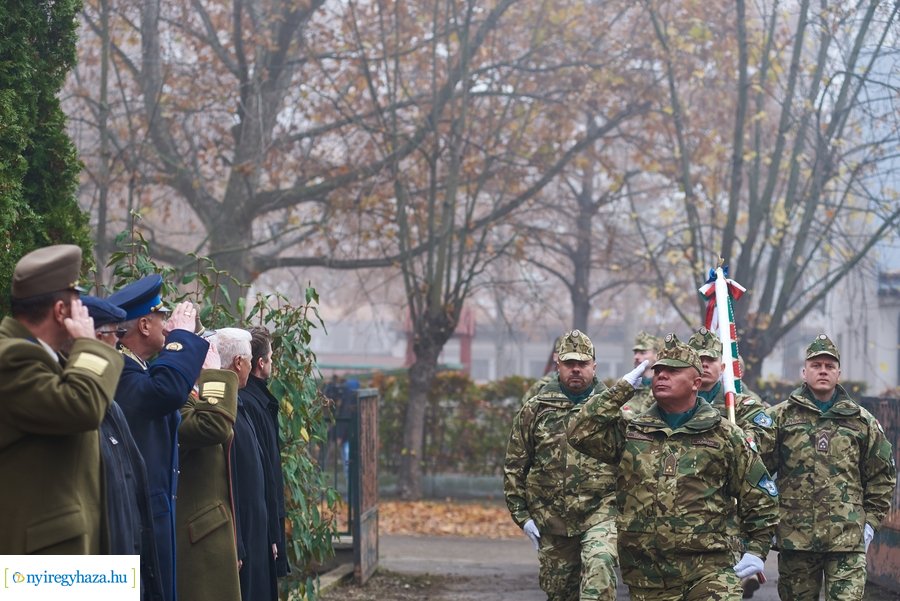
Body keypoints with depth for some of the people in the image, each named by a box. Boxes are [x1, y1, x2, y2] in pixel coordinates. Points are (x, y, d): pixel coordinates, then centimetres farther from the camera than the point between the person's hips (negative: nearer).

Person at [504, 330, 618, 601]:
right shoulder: (534, 409, 6)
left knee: (599, 567, -28)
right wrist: (522, 515, 3)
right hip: (552, 520, 2)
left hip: (601, 513, -2)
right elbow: (514, 466, 8)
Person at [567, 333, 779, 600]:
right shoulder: (630, 432, 11)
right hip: (647, 577, 2)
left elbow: (760, 498, 10)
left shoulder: (724, 436, 6)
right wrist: (622, 389, -1)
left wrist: (757, 550, 1)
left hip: (709, 569, -2)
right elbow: (581, 433, -4)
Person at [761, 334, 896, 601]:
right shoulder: (780, 417, 6)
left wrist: (871, 520, 7)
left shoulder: (862, 421, 11)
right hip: (794, 536, 0)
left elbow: (882, 476, 15)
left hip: (849, 538, 0)